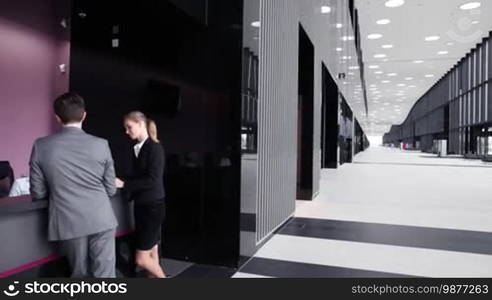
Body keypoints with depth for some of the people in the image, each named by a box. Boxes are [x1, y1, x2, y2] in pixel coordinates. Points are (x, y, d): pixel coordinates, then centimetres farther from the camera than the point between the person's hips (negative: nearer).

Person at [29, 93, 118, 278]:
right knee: (105, 276, 8)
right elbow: (110, 190, 2)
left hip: (69, 223, 1)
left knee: (80, 275, 19)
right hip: (101, 221, -1)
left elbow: (37, 193, 1)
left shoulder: (41, 146, -4)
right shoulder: (101, 144, -4)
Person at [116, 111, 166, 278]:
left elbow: (153, 180, -20)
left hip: (153, 206, -8)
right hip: (140, 205, 8)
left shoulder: (155, 148, -13)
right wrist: (121, 182, 1)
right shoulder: (136, 149, 10)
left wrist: (124, 184, -20)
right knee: (151, 256, 13)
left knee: (142, 259, -3)